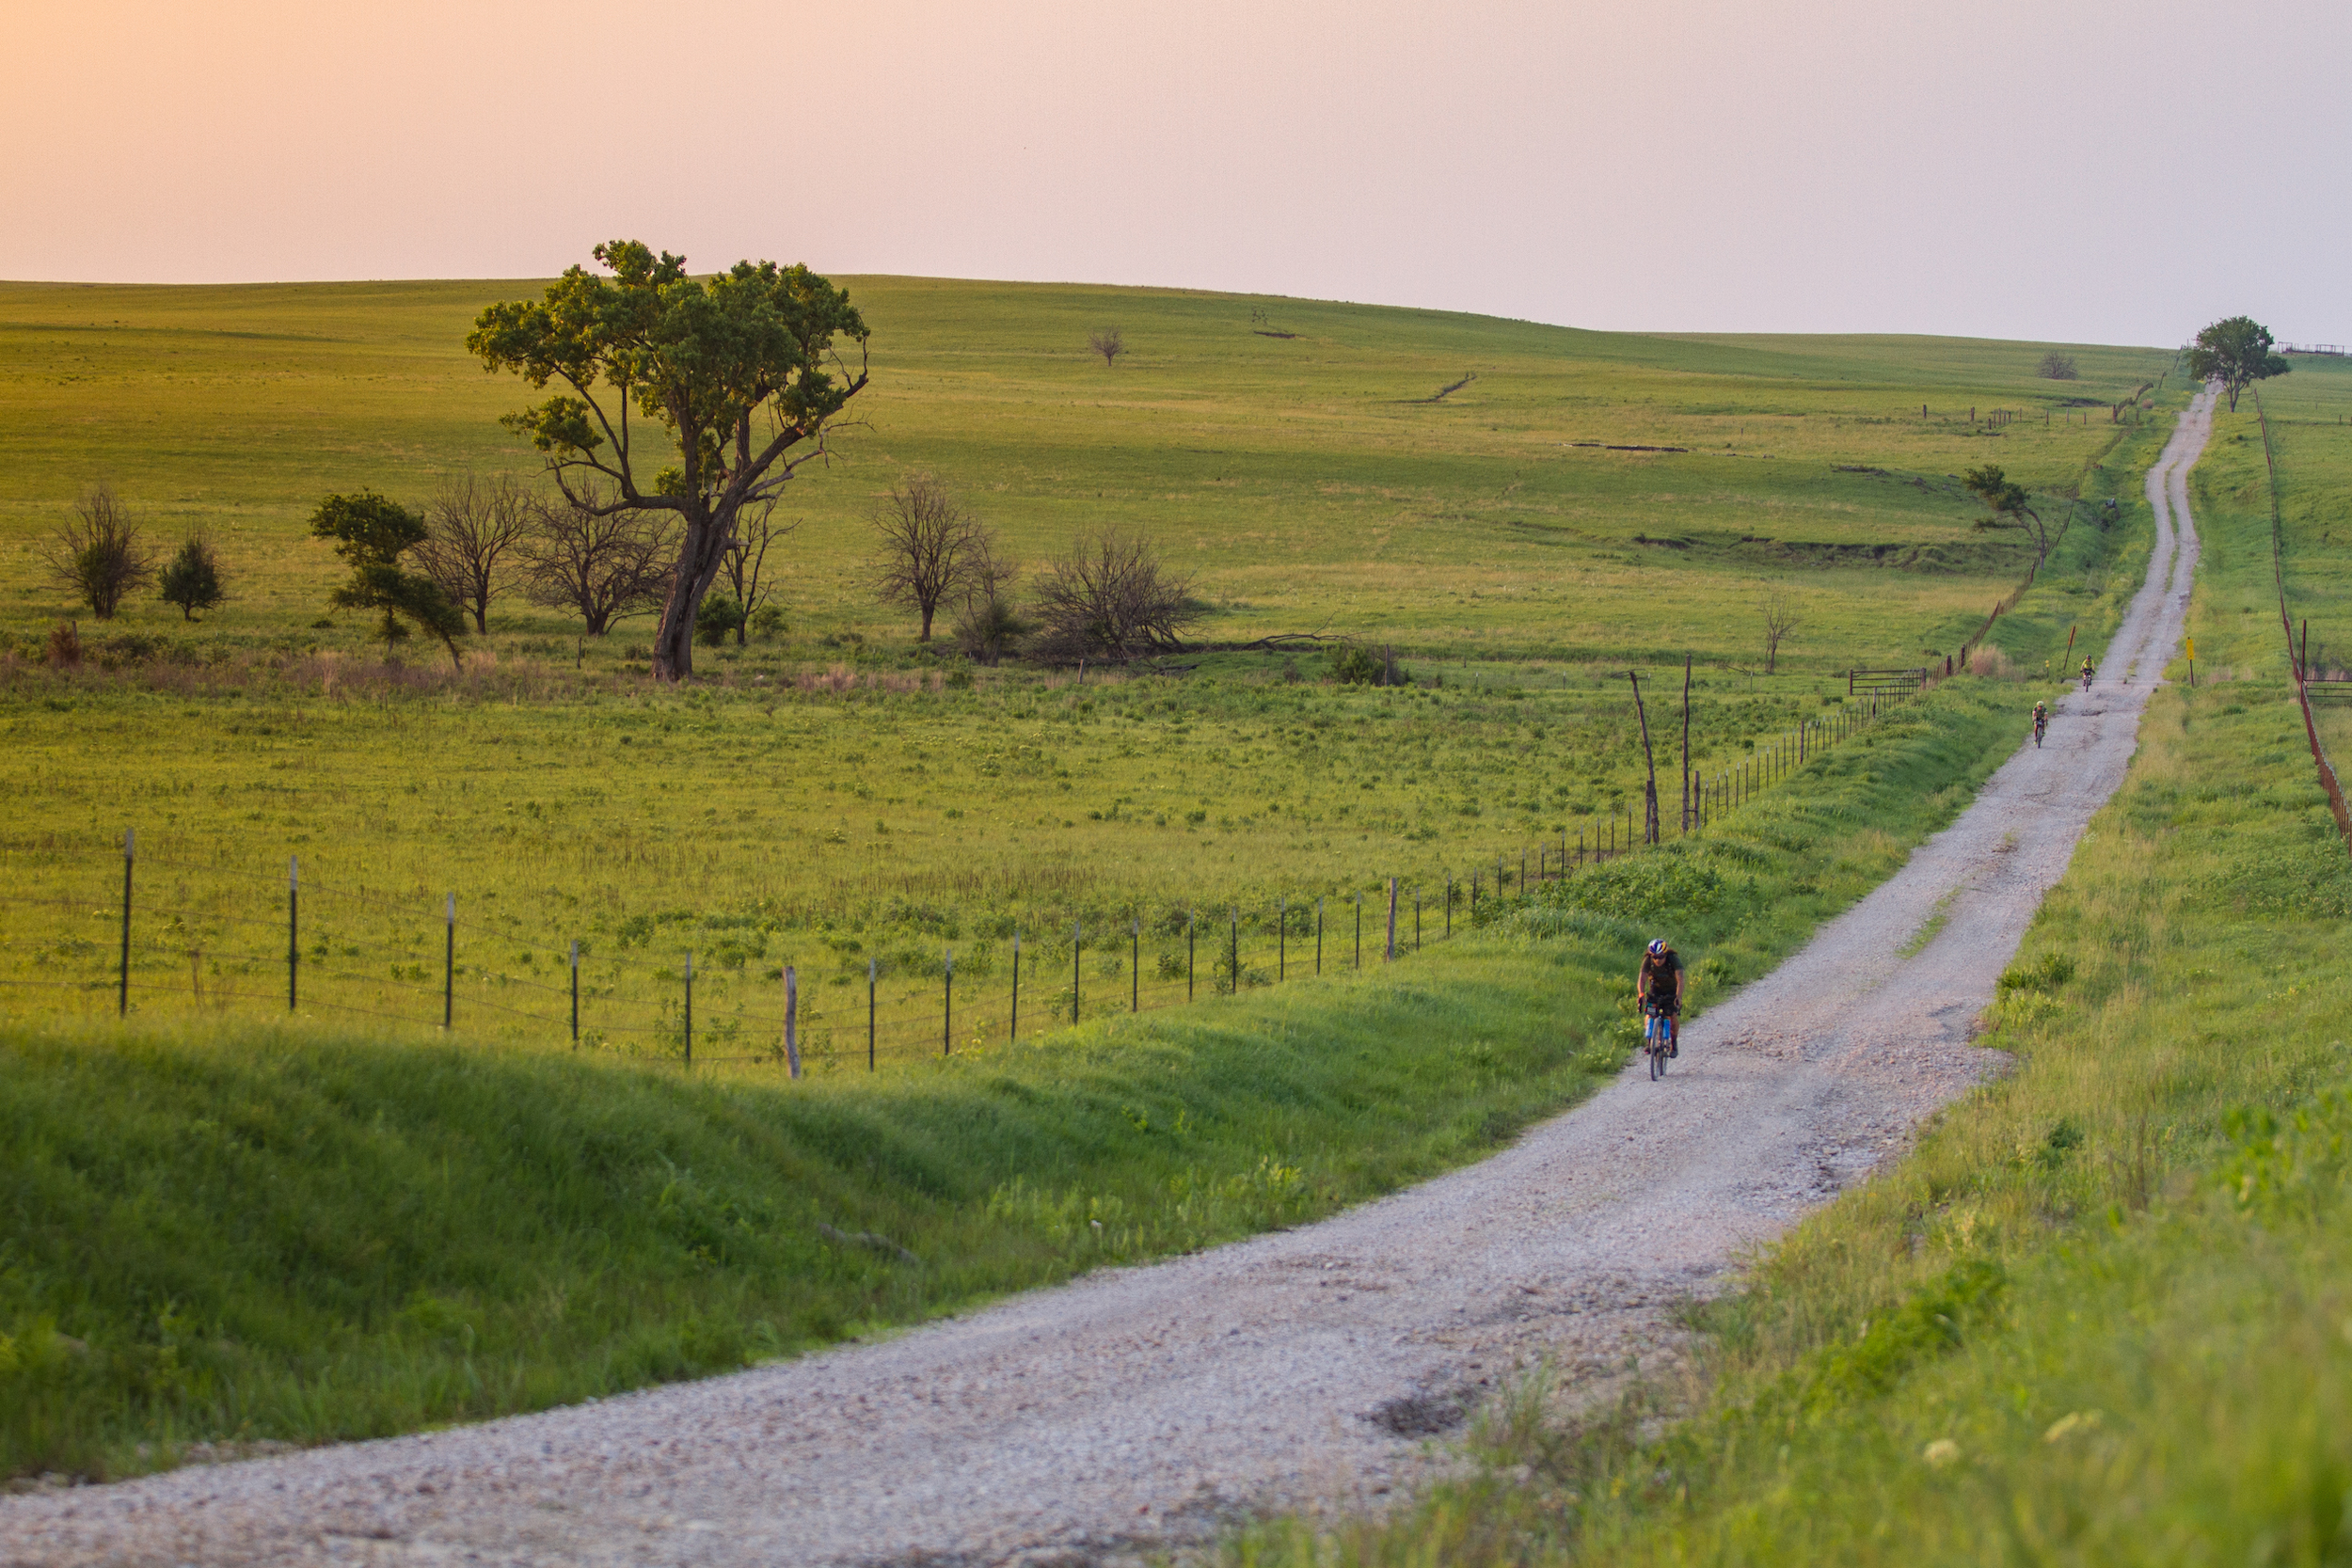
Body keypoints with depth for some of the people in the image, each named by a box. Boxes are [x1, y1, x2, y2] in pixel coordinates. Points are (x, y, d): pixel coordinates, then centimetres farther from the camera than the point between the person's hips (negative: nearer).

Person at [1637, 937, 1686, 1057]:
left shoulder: (1674, 959, -30)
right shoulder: (1648, 960, -24)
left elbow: (1680, 980, -39)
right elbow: (1642, 979, -31)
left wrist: (1679, 997, -52)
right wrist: (1641, 995, -48)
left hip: (1672, 990, -2)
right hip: (1656, 988, 2)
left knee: (1672, 1016, -15)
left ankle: (1674, 1043, 7)